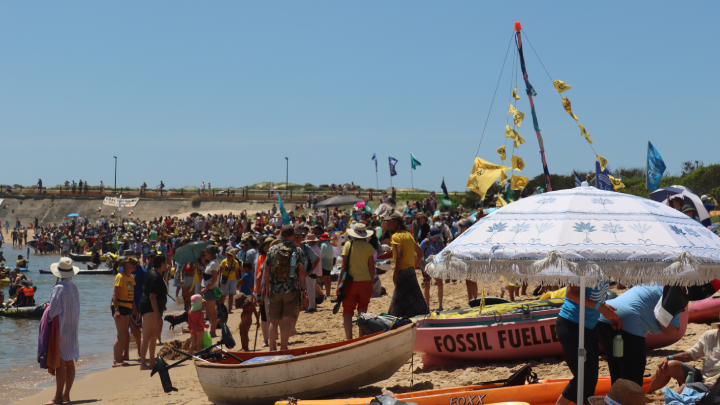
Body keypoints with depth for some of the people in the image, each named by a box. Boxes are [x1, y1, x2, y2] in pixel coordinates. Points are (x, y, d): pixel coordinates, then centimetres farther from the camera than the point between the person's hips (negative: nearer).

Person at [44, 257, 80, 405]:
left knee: (60, 363, -7)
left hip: (61, 329, -8)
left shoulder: (59, 288, -14)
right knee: (69, 363, 11)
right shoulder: (74, 288, 7)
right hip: (73, 330, 8)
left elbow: (53, 310, -15)